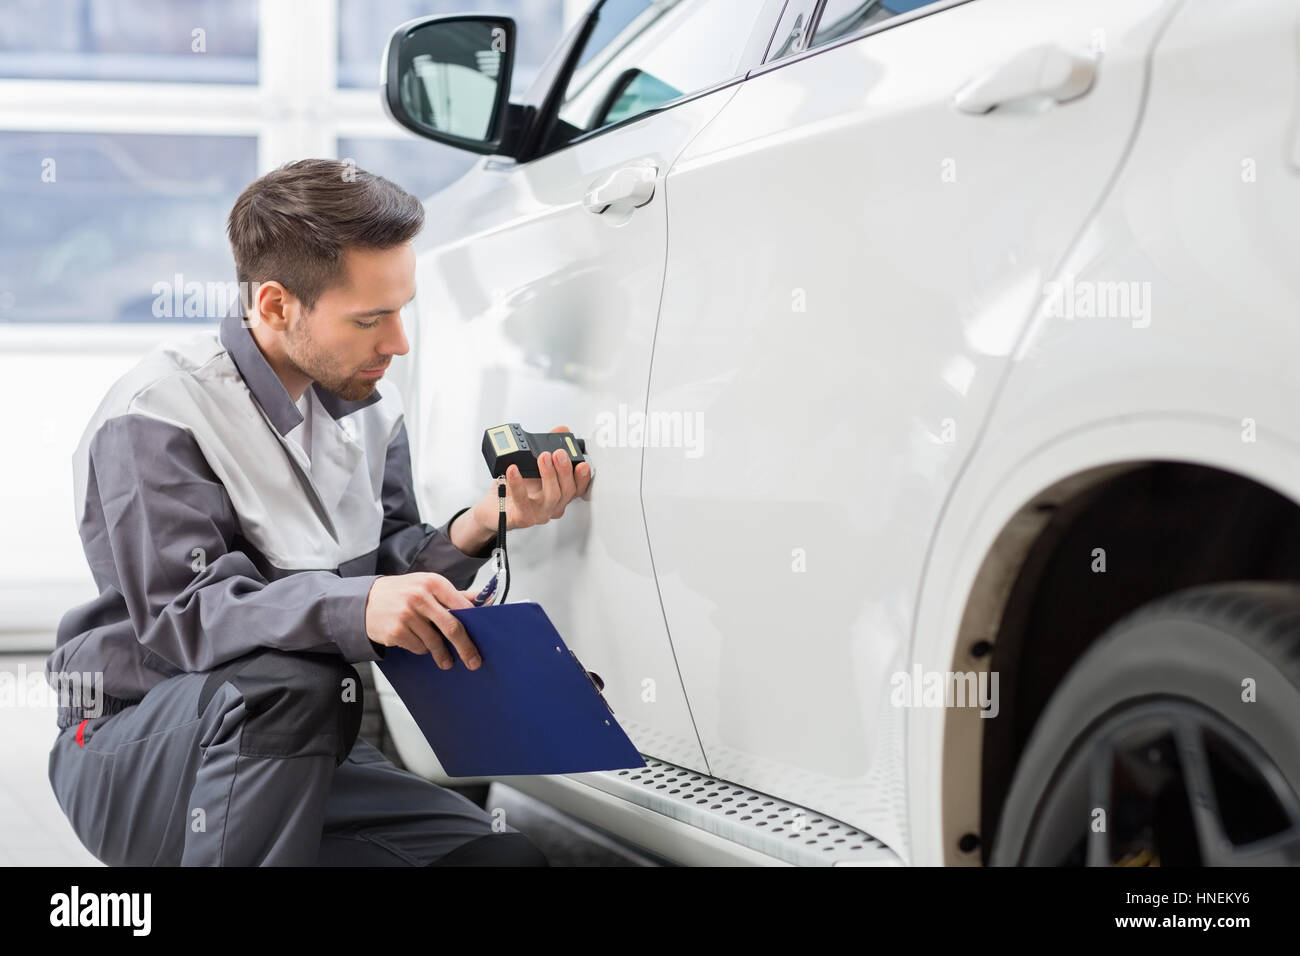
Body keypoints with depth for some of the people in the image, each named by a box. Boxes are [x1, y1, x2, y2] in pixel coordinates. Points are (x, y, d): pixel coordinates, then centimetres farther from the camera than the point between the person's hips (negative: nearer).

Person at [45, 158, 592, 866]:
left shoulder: (369, 404, 7)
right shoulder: (157, 414, -16)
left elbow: (387, 569, 2)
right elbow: (184, 614, -26)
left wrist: (476, 529, -18)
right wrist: (355, 609, -41)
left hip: (298, 753, 6)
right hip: (137, 748, -6)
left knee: (504, 856, -12)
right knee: (286, 681, -37)